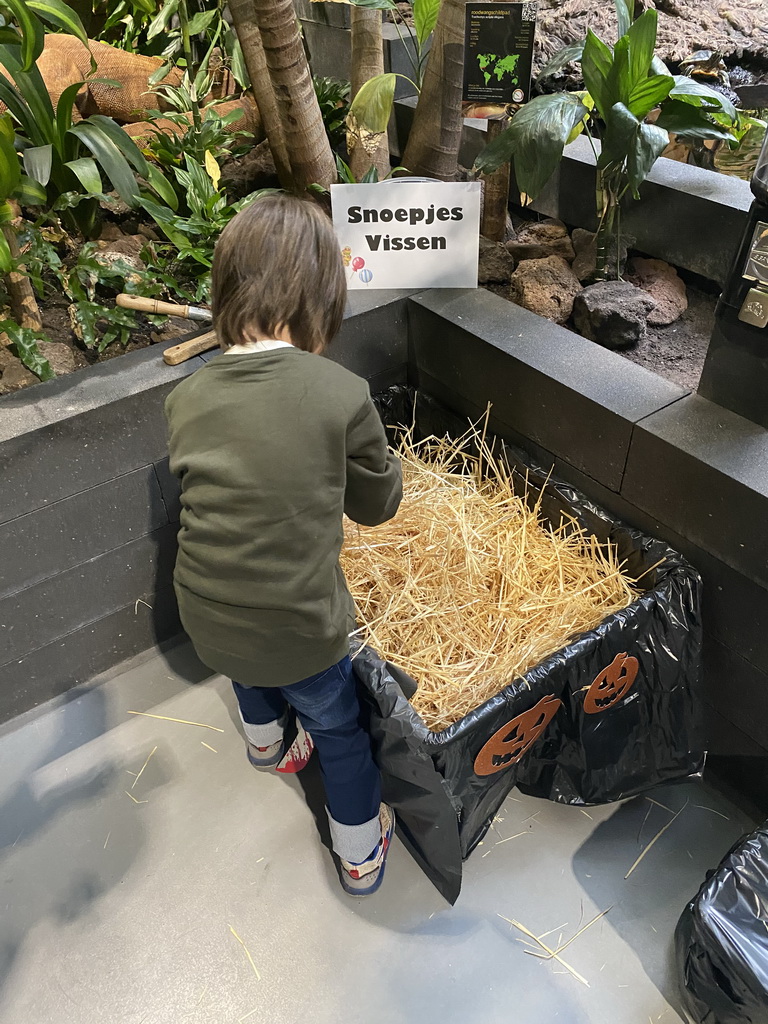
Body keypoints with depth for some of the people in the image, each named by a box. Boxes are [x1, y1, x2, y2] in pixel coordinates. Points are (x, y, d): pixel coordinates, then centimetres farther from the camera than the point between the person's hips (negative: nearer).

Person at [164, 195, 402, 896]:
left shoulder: (186, 400, -10)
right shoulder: (342, 394, -21)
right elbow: (375, 506, -7)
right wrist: (384, 466, 15)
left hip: (206, 620, 4)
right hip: (300, 628, -4)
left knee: (249, 670, 37)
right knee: (339, 728, 24)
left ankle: (265, 740, 69)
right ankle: (360, 853, 46)